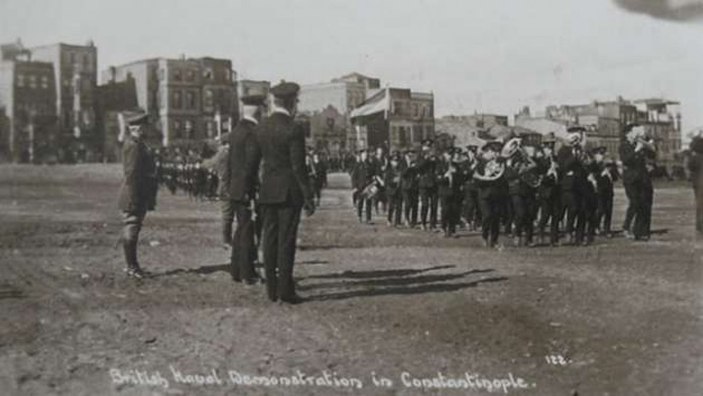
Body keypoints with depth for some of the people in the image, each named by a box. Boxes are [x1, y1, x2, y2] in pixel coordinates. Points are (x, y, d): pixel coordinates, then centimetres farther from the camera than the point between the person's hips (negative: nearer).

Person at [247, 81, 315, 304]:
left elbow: (251, 162, 10)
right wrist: (308, 198, -10)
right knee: (286, 241, -2)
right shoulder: (294, 130, -12)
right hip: (289, 193, -6)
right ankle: (285, 291, 0)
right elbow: (298, 167, -14)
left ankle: (272, 290, 14)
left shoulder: (261, 128, 7)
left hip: (267, 192, 6)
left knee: (270, 240, 9)